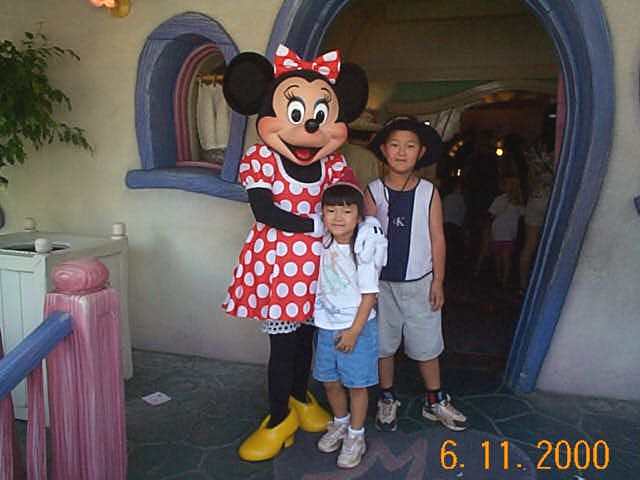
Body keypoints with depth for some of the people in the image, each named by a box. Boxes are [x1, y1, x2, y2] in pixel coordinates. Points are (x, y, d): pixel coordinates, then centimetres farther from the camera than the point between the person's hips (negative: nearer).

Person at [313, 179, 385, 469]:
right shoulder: (324, 244, -2)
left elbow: (369, 296, -15)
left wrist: (354, 331, -15)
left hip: (357, 327, -5)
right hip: (327, 326, 6)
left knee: (356, 384, 8)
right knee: (330, 380, 18)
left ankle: (355, 436, 27)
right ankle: (340, 423, 42)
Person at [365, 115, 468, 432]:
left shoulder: (428, 192, -3)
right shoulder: (373, 192, -4)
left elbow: (437, 238, 0)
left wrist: (438, 280, -2)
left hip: (420, 283, 0)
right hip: (382, 282, 0)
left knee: (426, 346, 11)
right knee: (383, 344, 12)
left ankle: (435, 401, 30)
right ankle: (387, 400, 31)